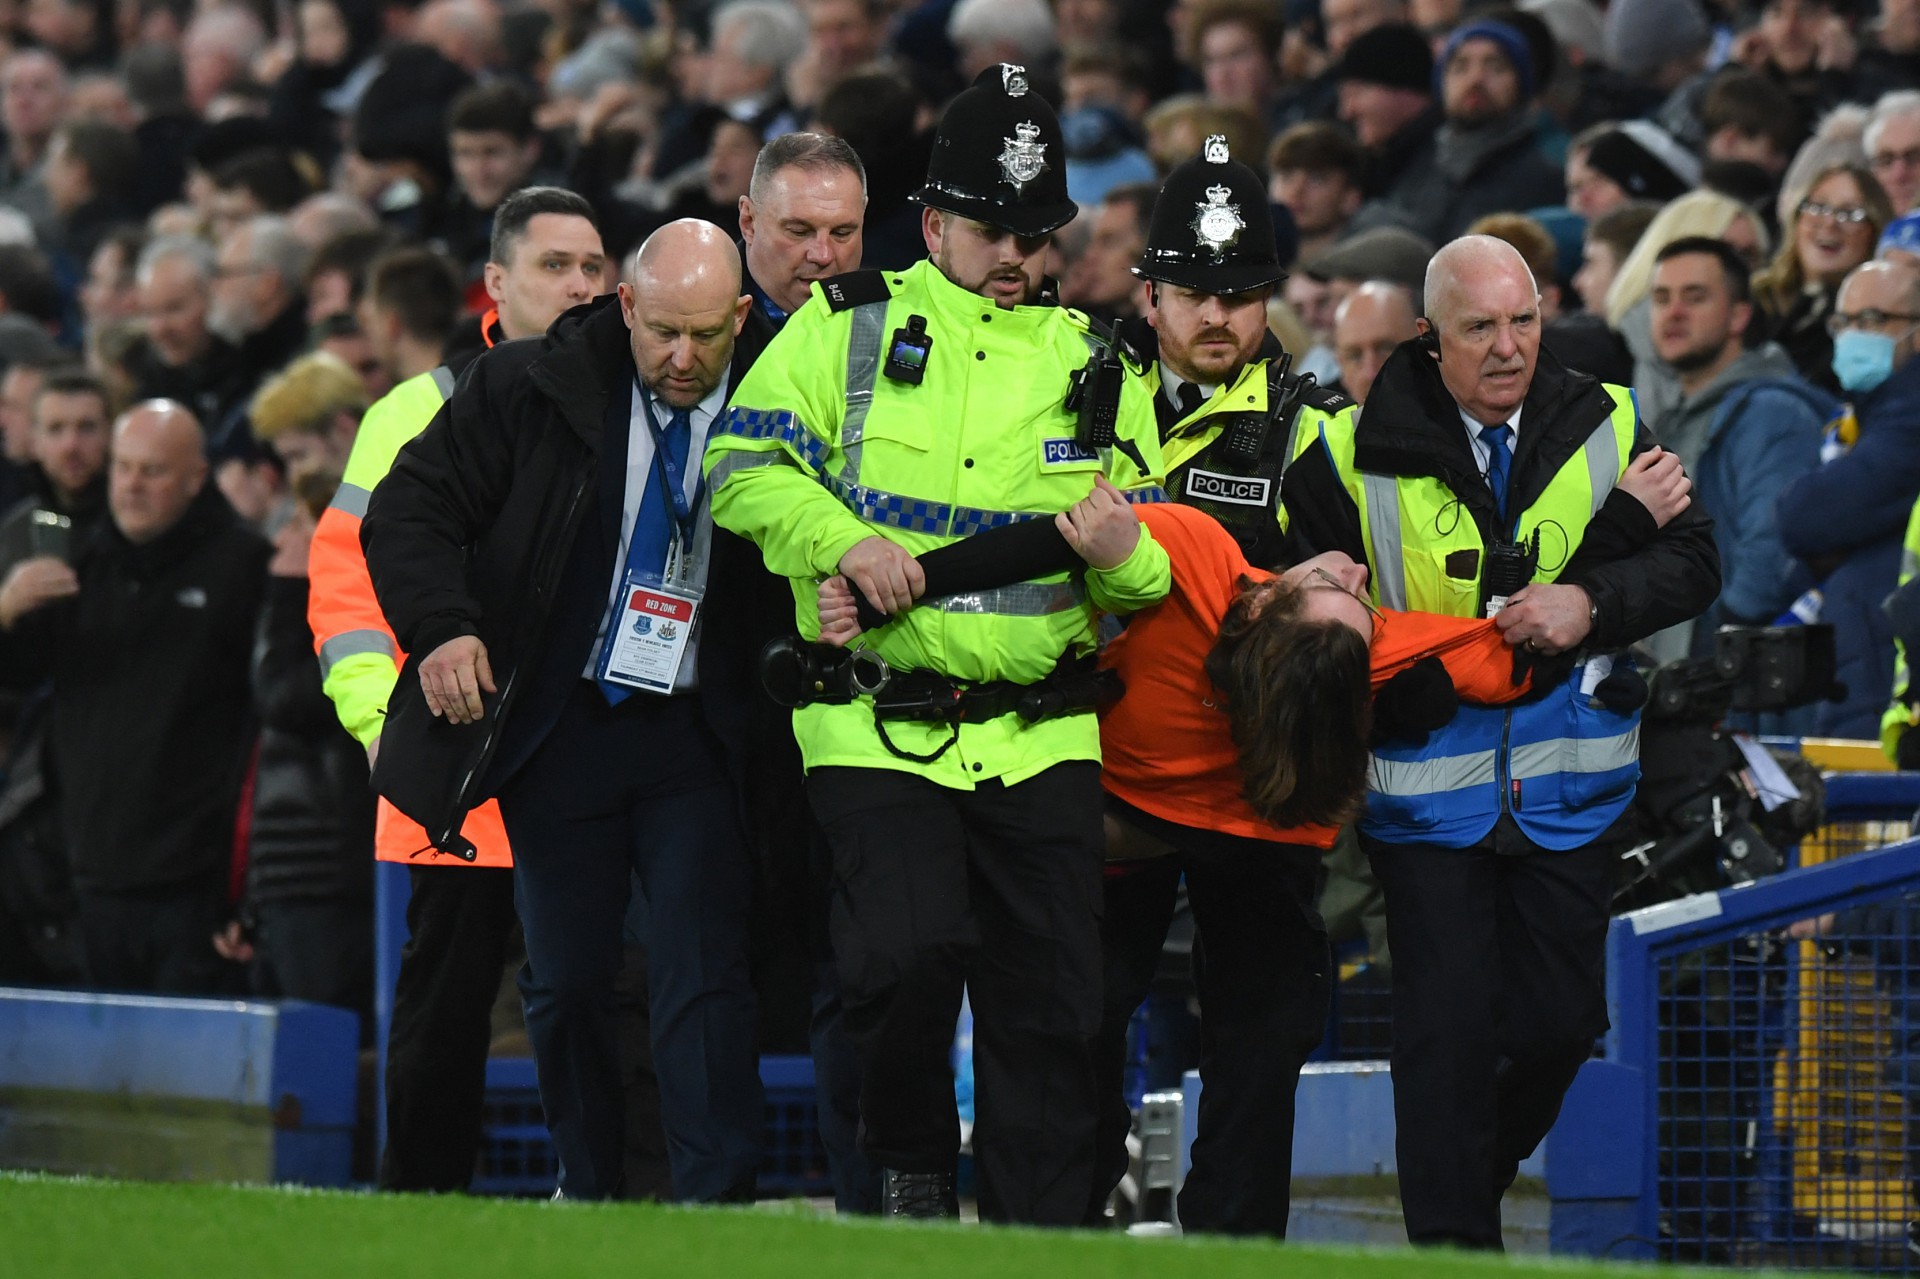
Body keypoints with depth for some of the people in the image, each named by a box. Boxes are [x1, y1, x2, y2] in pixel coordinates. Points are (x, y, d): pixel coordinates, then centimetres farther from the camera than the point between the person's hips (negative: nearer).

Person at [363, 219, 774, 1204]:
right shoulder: (530, 390, -4)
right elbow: (409, 512, -1)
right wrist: (441, 628, -17)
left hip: (695, 741, -1)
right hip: (559, 733, 1)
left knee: (702, 972, -11)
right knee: (566, 981, 7)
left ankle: (714, 1205, -13)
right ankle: (586, 1195, 21)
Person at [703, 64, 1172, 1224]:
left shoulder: (1094, 362, 15)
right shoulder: (848, 328, 6)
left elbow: (1153, 572, 14)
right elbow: (743, 467, 1)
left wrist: (1121, 550, -10)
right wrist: (844, 539, -15)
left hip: (1040, 733, 3)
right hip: (879, 724, -3)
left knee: (1052, 1006, 1)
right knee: (908, 949, -20)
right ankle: (910, 1167, 5)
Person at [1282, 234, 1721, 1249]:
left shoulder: (1607, 431, 2)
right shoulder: (1354, 455, -4)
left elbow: (1691, 562, 1)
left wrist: (1592, 602, -15)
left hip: (1567, 786, 2)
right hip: (1425, 786, -2)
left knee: (1562, 1017, 7)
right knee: (1447, 1025, -4)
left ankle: (1481, 1172, 34)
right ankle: (1451, 1239, 4)